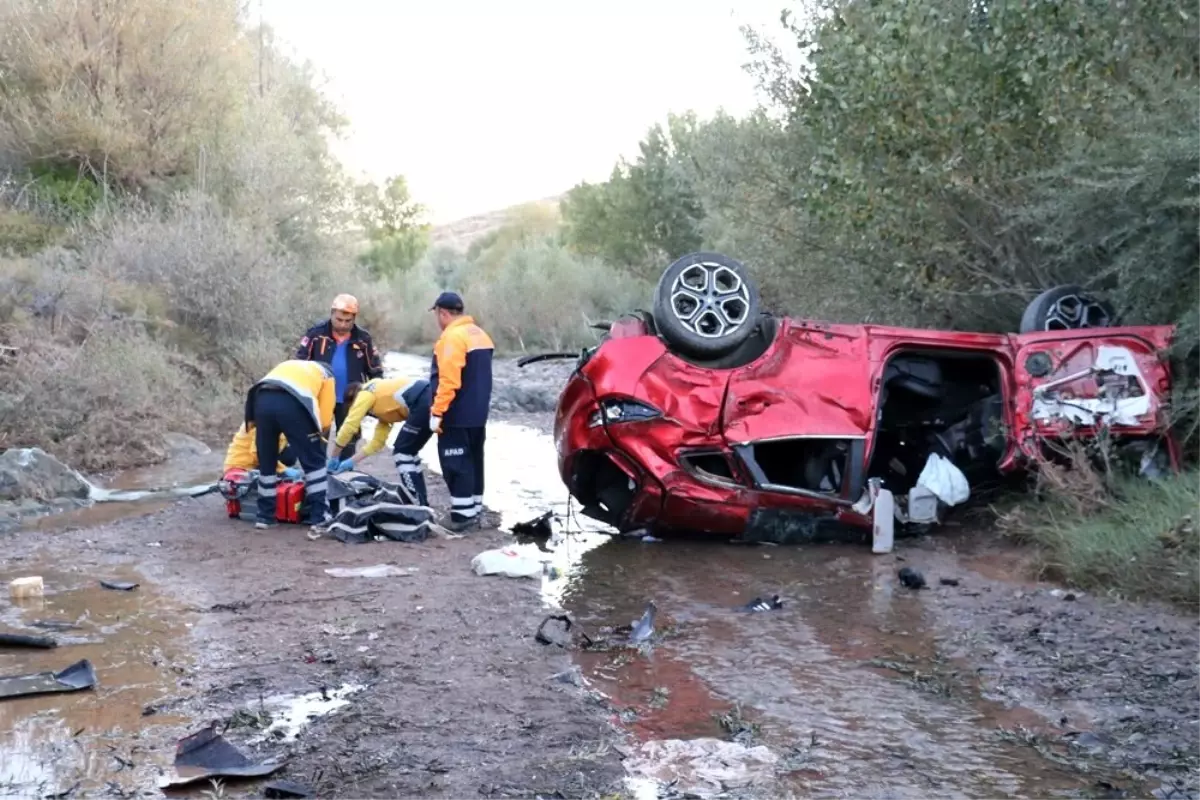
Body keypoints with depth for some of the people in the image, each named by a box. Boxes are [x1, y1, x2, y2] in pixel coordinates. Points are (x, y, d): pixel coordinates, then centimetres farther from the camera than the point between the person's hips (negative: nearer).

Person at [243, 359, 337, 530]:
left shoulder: (288, 365, 41)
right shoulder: (326, 374, 29)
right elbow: (324, 422, 16)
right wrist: (311, 435, 33)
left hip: (261, 400, 4)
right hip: (291, 403, -4)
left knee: (266, 461, 21)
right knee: (314, 462, 11)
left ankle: (264, 515, 27)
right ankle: (319, 516, 9)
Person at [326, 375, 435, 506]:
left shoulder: (365, 393, 10)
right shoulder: (382, 397, 33)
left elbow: (349, 427, 6)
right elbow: (378, 441, 33)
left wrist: (334, 459, 16)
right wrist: (352, 462, 34)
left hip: (424, 403, -9)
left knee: (402, 452, 3)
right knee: (408, 451, 20)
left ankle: (418, 506, 1)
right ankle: (422, 503, 24)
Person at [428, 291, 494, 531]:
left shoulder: (452, 337, -17)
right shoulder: (479, 334, 12)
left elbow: (448, 381, -24)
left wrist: (437, 412, -21)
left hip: (457, 415, -9)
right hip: (478, 412, 9)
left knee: (456, 464, -5)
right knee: (473, 461, 16)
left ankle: (463, 513, -5)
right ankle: (474, 509, 23)